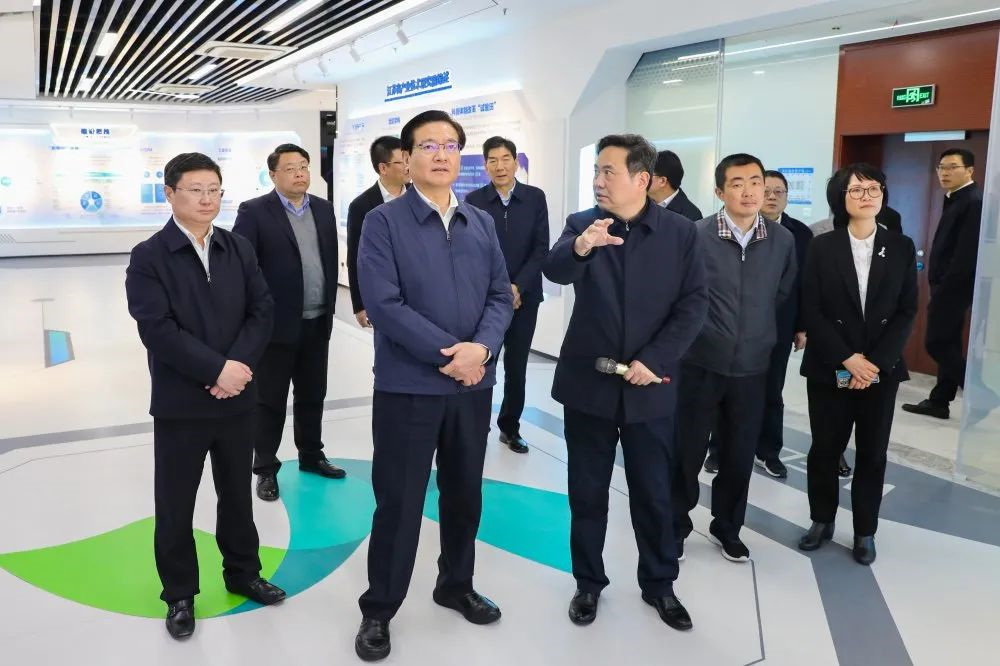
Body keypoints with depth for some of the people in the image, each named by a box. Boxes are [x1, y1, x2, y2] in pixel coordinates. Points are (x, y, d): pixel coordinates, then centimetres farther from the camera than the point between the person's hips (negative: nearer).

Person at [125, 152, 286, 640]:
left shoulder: (239, 249, 6)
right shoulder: (149, 257, -7)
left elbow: (262, 312, 0)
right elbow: (157, 329, -17)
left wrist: (237, 366, -15)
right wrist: (217, 369, -21)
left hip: (237, 397, 4)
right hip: (180, 402, -3)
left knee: (237, 493, 17)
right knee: (175, 503, 9)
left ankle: (242, 573, 36)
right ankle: (180, 594, 26)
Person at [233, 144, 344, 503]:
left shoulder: (324, 209, 8)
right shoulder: (254, 211, -9)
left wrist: (329, 307, 10)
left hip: (317, 323, 5)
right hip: (276, 323, -5)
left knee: (312, 396, 17)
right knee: (270, 400, 6)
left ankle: (311, 455, 34)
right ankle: (266, 469, 19)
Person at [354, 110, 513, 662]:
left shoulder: (482, 224, 8)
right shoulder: (384, 222, -8)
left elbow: (501, 295, 4)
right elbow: (383, 304, -17)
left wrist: (481, 348, -16)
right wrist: (451, 353, -18)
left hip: (474, 385, 5)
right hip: (407, 387, -5)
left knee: (465, 494, 18)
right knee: (398, 502, 6)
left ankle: (456, 585, 40)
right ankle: (378, 610, 24)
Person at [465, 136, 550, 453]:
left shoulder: (535, 198, 2)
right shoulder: (474, 200, -1)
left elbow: (541, 249, -2)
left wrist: (518, 287, -12)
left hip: (525, 296, 1)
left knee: (517, 366, 9)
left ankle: (510, 428, 23)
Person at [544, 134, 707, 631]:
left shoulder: (680, 232, -1)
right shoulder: (582, 224, -1)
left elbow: (694, 303, -5)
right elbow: (554, 271, -20)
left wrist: (654, 360, -15)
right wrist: (578, 247, -42)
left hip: (649, 387, 0)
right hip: (588, 383, 1)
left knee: (654, 493, 12)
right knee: (587, 492, 11)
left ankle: (659, 585, 30)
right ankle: (588, 582, 28)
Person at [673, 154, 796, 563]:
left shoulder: (783, 240, -1)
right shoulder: (696, 236, -12)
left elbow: (784, 296, 13)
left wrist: (762, 335, 14)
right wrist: (703, 333, 3)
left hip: (752, 367, 3)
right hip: (701, 364, -3)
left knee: (740, 455, 13)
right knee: (687, 450, 7)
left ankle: (727, 526, 33)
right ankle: (676, 524, 27)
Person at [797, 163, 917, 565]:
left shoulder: (901, 248, 4)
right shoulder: (822, 247, -1)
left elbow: (907, 311, 0)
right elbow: (811, 311, -6)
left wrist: (876, 361, -12)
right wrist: (847, 359, -14)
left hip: (881, 369, 1)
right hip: (829, 369, -1)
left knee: (872, 453, 9)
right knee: (824, 450, 8)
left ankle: (865, 531, 24)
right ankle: (822, 521, 26)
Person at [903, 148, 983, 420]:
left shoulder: (974, 202, -16)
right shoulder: (956, 200, 14)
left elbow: (966, 253, -23)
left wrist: (944, 289, -21)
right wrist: (939, 287, 10)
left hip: (953, 286, -10)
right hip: (947, 285, 10)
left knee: (936, 343, -6)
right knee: (948, 344, 13)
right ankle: (939, 401, 21)